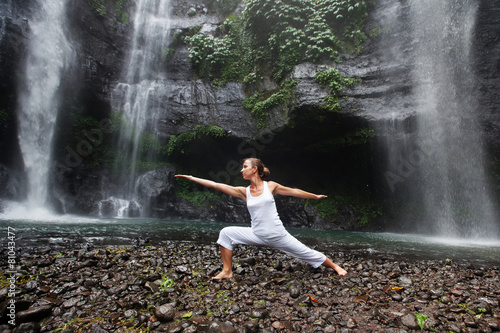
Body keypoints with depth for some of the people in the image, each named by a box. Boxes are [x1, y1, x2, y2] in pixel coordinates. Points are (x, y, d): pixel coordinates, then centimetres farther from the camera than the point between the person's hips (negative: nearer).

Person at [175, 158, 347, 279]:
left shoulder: (270, 186, -4)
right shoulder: (244, 192, -1)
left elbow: (294, 191, 8)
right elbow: (216, 185, -5)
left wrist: (316, 196, 17)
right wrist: (192, 178, -8)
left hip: (278, 235, -2)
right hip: (257, 235, 2)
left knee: (308, 253, 6)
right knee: (226, 233, -9)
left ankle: (335, 266, 33)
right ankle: (227, 271, 4)